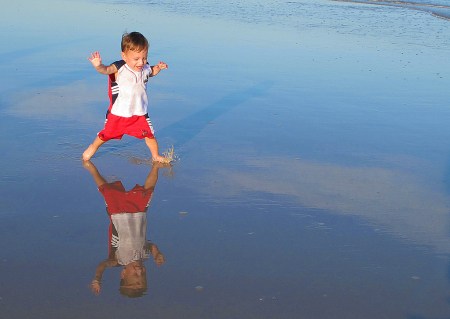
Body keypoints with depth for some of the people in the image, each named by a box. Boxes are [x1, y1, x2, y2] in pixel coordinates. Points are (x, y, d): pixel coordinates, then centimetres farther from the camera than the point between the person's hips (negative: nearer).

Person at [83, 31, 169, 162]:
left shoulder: (145, 69, -2)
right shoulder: (119, 68, -19)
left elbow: (151, 72, 23)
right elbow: (106, 70, -37)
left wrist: (158, 67, 2)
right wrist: (98, 66, -59)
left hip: (140, 113, 3)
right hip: (118, 113, -3)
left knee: (150, 134, -1)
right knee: (106, 134, 14)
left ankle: (156, 155, 23)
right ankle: (93, 147, 43)